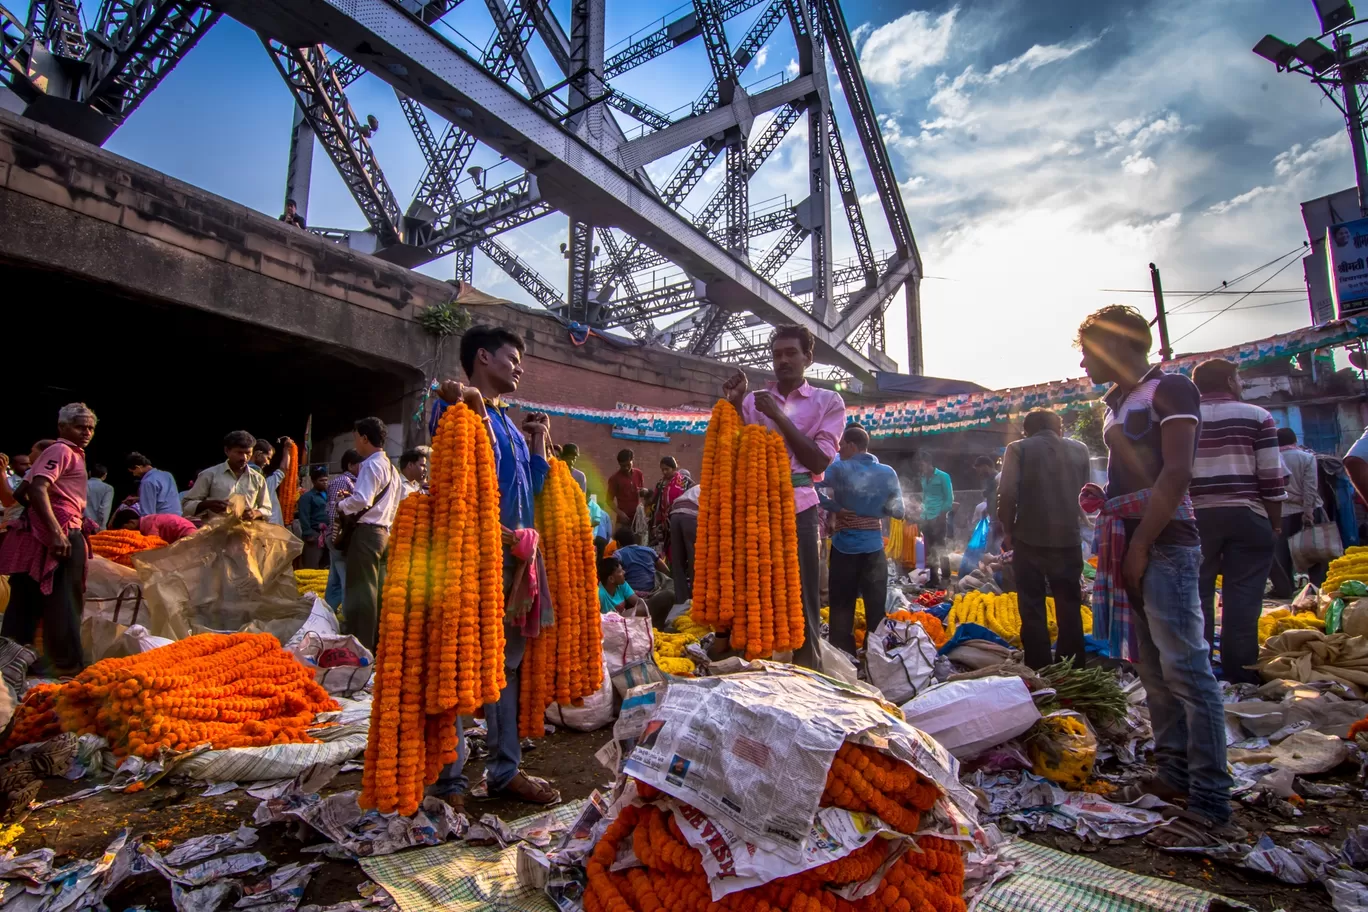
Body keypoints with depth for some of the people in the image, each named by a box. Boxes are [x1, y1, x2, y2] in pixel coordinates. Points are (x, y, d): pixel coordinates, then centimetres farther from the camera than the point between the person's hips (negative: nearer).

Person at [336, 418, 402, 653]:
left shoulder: (371, 465, -12)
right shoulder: (391, 467, 16)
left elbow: (362, 500, -24)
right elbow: (401, 500, 19)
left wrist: (342, 505, -4)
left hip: (366, 531, -9)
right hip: (383, 531, 9)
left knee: (361, 589, -6)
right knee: (373, 589, 14)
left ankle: (362, 645, -3)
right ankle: (374, 640, 21)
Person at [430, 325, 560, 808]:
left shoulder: (509, 422, 21)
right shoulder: (455, 408, -2)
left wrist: (538, 441, 18)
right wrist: (474, 407, -24)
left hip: (514, 552, 9)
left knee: (508, 661, 13)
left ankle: (505, 768, 24)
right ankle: (449, 780, 10)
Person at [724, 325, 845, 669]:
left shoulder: (828, 401, 7)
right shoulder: (754, 400, 13)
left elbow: (819, 462, -3)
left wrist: (779, 416, -9)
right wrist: (734, 405, -4)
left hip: (797, 506, -2)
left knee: (801, 592, 1)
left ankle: (805, 667, 11)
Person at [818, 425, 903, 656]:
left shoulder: (839, 469, -7)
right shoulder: (888, 473, 2)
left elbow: (816, 491, -19)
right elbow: (898, 511, 4)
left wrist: (837, 508, -8)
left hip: (844, 547, -2)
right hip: (874, 548, 2)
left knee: (842, 607, 6)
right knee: (877, 608, 10)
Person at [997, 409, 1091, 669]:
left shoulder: (1018, 448, -3)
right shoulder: (1079, 449, 9)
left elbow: (1007, 493, -10)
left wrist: (1008, 529, 1)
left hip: (1030, 538, -3)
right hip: (1069, 538, 3)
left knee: (1033, 609, 4)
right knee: (1070, 609, 12)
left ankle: (1039, 672, 7)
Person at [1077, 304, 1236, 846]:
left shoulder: (1169, 389, -6)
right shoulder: (1118, 404, 20)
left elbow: (1176, 473, -15)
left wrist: (1141, 543, -17)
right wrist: (1101, 499, 8)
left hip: (1164, 543, -9)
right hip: (1128, 544, 9)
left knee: (1186, 669, -8)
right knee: (1153, 669, 12)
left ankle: (1211, 807, -2)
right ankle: (1174, 775, 21)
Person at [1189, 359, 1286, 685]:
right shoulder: (1257, 416, 1)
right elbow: (1271, 477, -2)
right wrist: (1275, 523, 6)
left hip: (1196, 516, 2)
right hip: (1246, 516, -1)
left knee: (1197, 594, 7)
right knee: (1243, 598, 3)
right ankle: (1240, 675, 8)